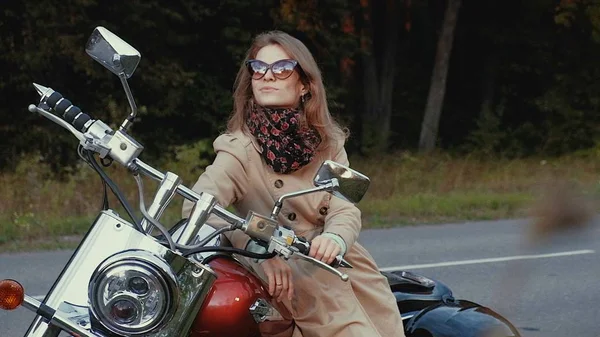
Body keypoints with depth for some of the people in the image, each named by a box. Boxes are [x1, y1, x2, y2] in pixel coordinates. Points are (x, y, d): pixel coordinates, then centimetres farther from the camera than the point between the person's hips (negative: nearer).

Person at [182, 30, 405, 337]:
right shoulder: (240, 148, -6)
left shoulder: (328, 141, 8)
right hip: (301, 279, -5)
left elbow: (345, 209, -2)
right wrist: (259, 248, -33)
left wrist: (335, 237, -26)